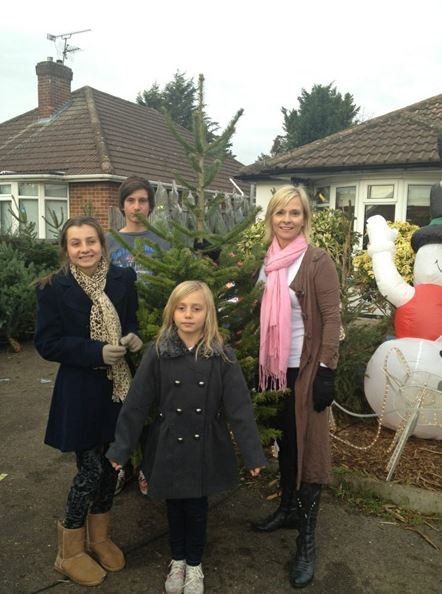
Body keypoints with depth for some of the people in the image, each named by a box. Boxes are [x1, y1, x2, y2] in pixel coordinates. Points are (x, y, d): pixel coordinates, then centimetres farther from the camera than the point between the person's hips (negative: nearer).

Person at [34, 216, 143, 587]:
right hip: (81, 391, -4)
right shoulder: (54, 288, -10)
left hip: (119, 386, 4)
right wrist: (96, 351, -21)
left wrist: (133, 337, -12)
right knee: (90, 469, 1)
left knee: (112, 463, 15)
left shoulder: (122, 279, 0)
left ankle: (99, 536, 38)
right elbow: (47, 343, -11)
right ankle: (70, 551, 25)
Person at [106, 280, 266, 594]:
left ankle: (194, 565, 36)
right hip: (168, 446, 1)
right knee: (174, 505, 16)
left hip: (205, 448, 0)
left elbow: (240, 407, -10)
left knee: (197, 508, 12)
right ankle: (177, 560, 40)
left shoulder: (222, 356, -11)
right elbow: (136, 404, -6)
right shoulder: (158, 353, -10)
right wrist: (120, 448, -5)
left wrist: (253, 454, -11)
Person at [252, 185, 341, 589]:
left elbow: (332, 319, -13)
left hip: (306, 370, -5)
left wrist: (327, 371, -16)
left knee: (308, 448, 2)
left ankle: (307, 541, 13)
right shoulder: (267, 262, 6)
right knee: (284, 442, 17)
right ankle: (288, 509, 36)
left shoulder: (318, 261, -11)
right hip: (274, 369, 6)